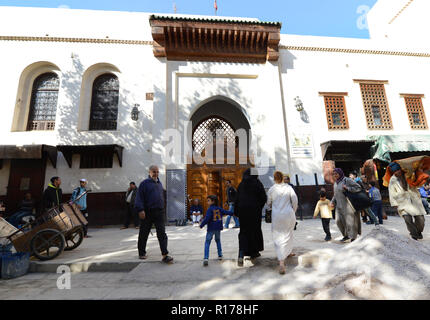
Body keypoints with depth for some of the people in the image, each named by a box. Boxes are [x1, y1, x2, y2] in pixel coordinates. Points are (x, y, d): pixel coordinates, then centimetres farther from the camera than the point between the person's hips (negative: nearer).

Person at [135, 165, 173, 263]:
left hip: (159, 212, 4)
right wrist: (140, 210, -18)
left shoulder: (159, 183, 16)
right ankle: (142, 253, 30)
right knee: (144, 234, 11)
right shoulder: (144, 183, -3)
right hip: (147, 213, -4)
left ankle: (165, 255, -4)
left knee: (162, 233, -3)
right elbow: (139, 197, -9)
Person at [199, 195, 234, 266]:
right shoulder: (219, 209, 6)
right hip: (218, 228, 6)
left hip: (211, 228, -5)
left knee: (207, 243, -2)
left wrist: (201, 225, -11)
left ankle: (206, 258, -14)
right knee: (218, 241, 25)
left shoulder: (210, 209, -11)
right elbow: (226, 212, 16)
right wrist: (233, 213, 31)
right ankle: (220, 255, 30)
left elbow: (207, 218, -20)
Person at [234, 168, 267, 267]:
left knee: (243, 232, 8)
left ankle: (241, 255, -7)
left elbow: (237, 199, 4)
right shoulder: (257, 183, -6)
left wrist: (236, 212, 9)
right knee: (255, 230, 15)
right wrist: (259, 207, 11)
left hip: (242, 210, 3)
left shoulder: (241, 185, 4)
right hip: (254, 211, -2)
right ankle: (254, 252, 30)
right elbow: (264, 198, -6)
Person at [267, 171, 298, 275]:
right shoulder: (288, 187, -4)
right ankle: (288, 252, 43)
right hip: (288, 214, 2)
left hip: (276, 216, -2)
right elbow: (295, 201, -1)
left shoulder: (271, 189, -5)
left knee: (278, 238, 2)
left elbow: (268, 203, 6)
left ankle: (281, 262, -7)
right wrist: (293, 212, 15)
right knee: (287, 234, 25)